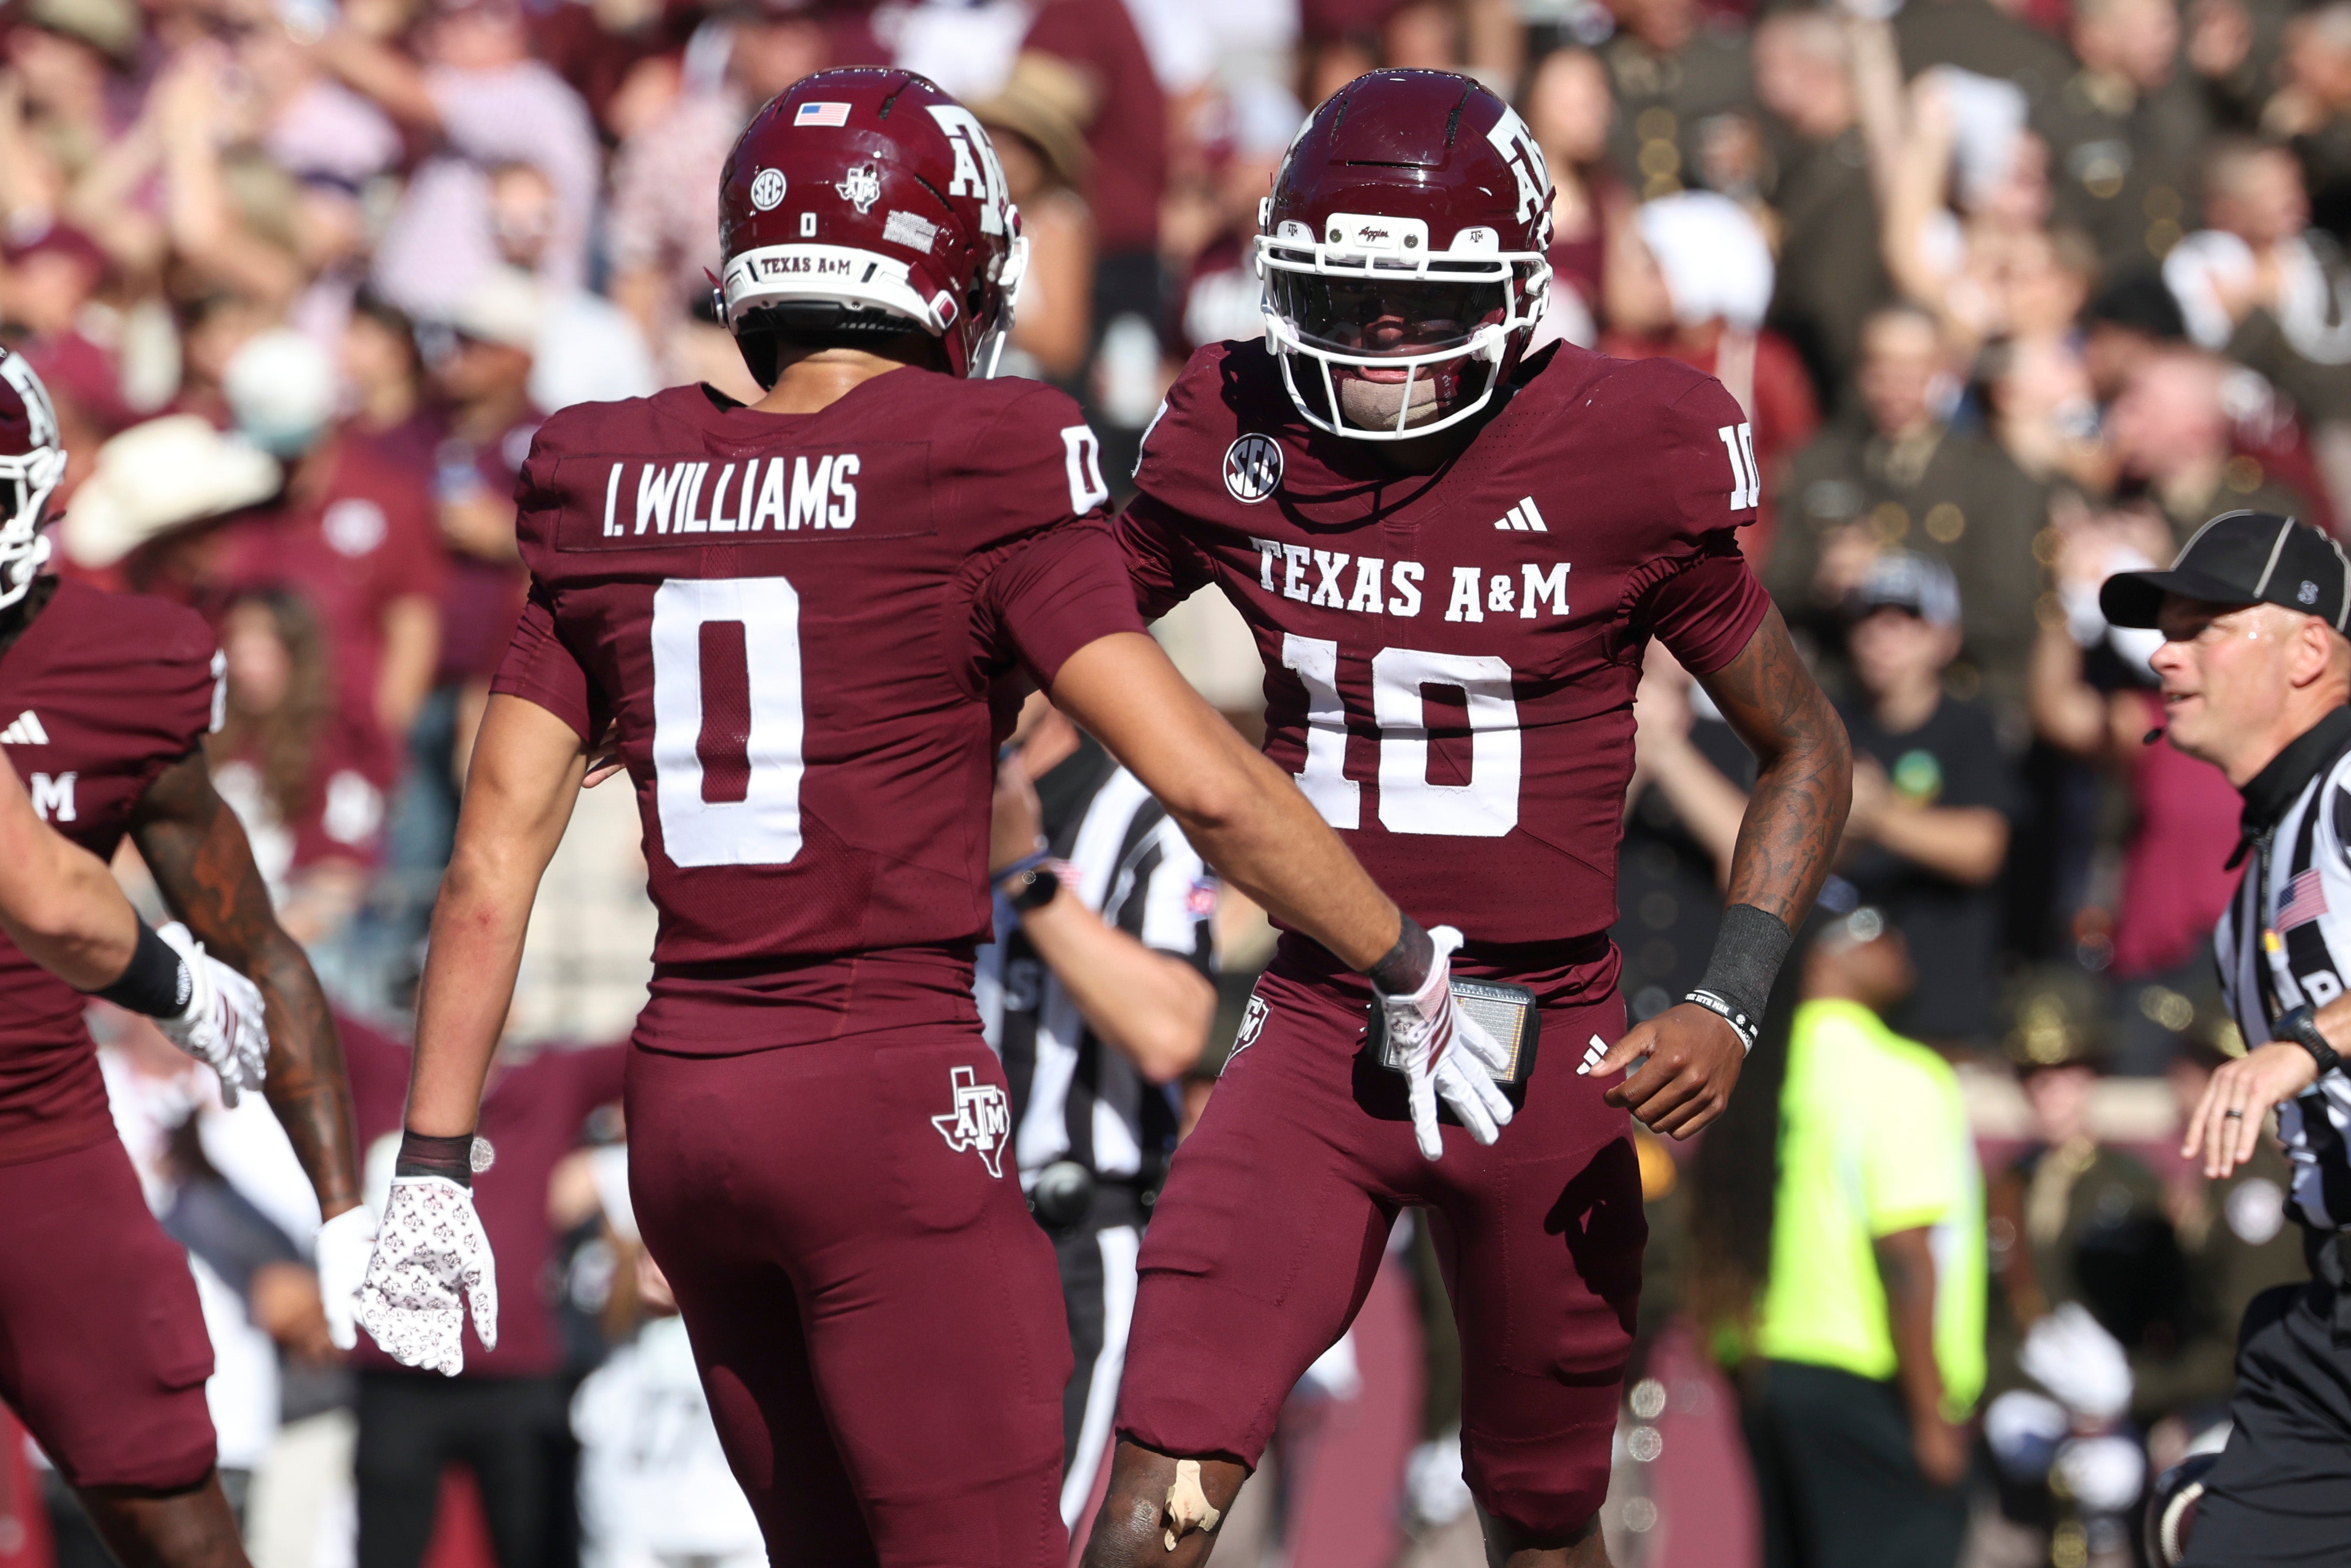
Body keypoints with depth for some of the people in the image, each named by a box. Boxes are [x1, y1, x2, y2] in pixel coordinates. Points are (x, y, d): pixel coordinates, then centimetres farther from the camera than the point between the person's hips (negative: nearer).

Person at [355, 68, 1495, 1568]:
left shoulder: (613, 493, 6)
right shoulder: (976, 480, -9)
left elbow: (495, 853, 6)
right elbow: (1203, 779, -12)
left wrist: (432, 1172, 10)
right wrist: (1411, 974, 2)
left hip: (683, 1105, 6)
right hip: (893, 1106, -6)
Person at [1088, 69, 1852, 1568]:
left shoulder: (1619, 462, -9)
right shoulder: (1239, 444, -2)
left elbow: (1806, 752, 1)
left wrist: (1729, 1011, -11)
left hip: (1546, 1046, -1)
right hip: (1322, 1035, 1)